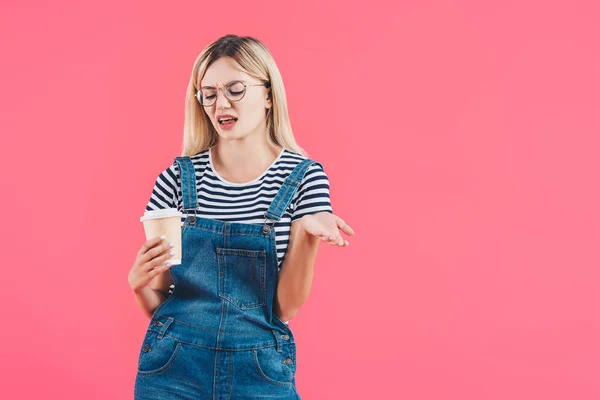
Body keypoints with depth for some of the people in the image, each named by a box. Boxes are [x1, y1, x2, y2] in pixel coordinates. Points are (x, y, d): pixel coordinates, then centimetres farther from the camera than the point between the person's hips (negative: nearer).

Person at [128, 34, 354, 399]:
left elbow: (286, 307, -8)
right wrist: (140, 284, -17)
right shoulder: (178, 178, -3)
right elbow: (158, 307, 3)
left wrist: (307, 234, -23)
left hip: (260, 371, -1)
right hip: (174, 368, 1)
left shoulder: (303, 177, -5)